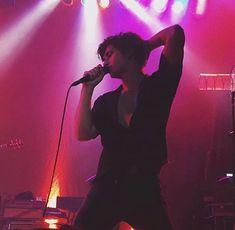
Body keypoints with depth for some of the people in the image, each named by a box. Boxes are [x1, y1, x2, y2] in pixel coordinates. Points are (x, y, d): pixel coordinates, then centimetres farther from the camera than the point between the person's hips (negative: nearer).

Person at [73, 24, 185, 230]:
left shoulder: (157, 86, 2)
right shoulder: (105, 101, 14)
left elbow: (175, 33, -9)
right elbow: (83, 134, 0)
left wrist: (146, 45, 8)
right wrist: (87, 89, 1)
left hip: (145, 189, -3)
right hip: (106, 189, 3)